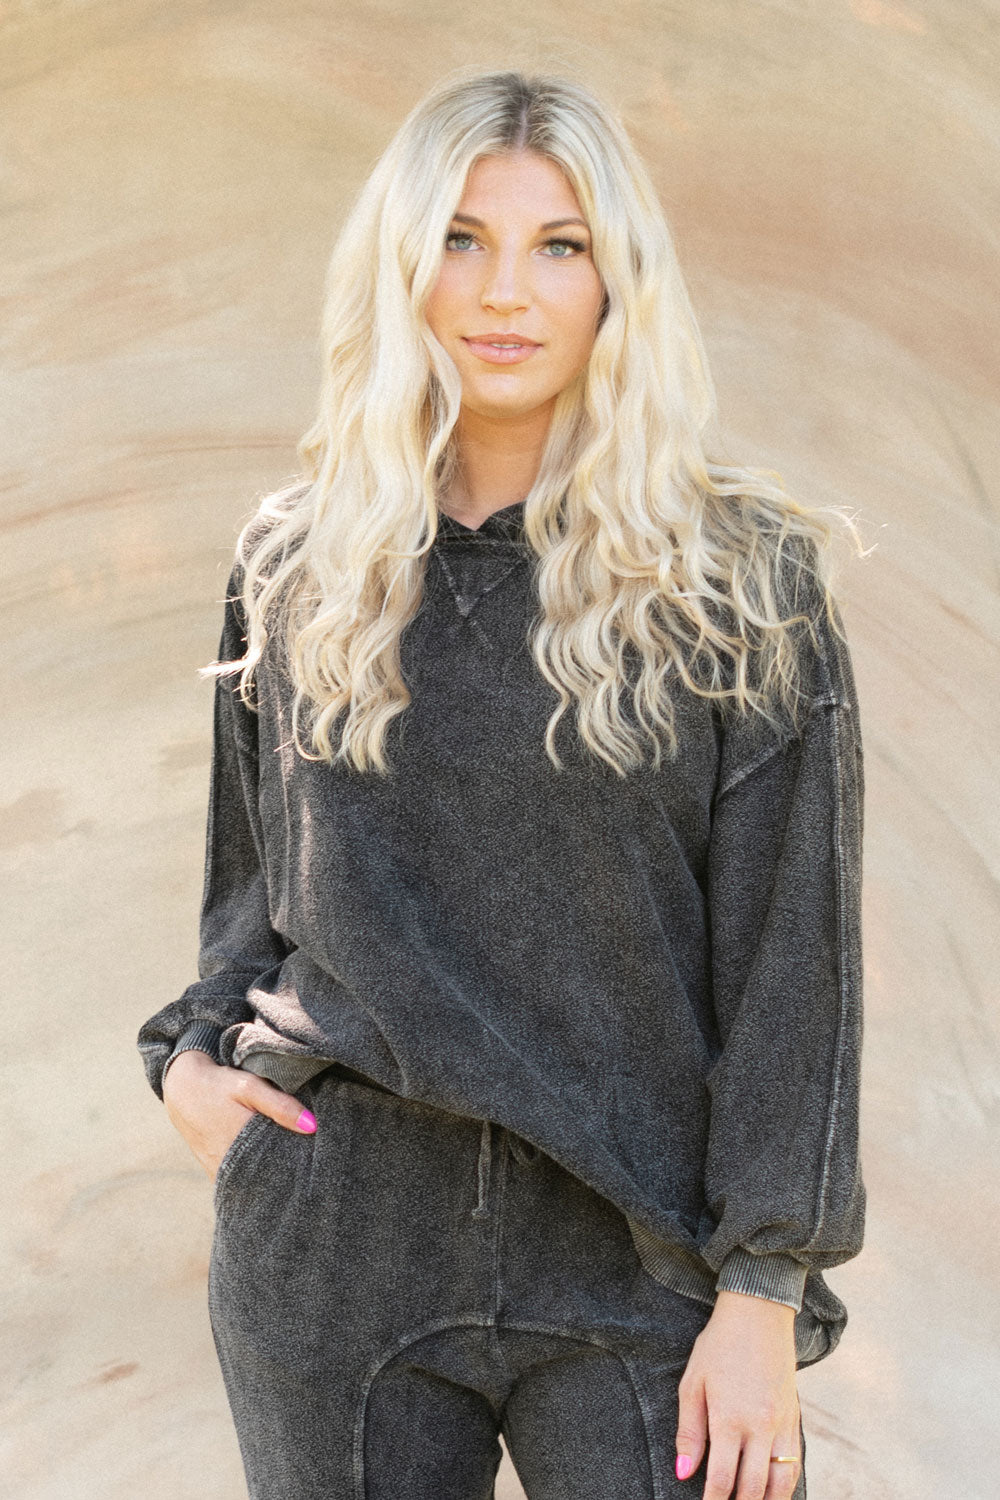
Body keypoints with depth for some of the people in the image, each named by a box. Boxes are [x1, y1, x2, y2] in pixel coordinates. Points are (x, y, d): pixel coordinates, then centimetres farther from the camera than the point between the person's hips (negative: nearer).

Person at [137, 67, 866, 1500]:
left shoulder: (745, 584, -3)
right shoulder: (296, 573, 7)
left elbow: (789, 952, -5)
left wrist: (762, 1296, -9)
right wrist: (192, 1053, 1)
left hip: (633, 1261, -2)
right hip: (335, 1258, 3)